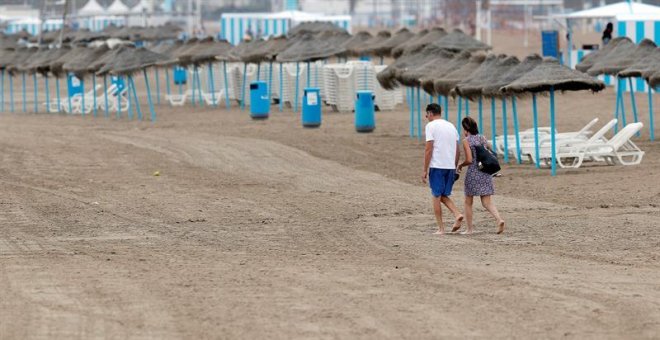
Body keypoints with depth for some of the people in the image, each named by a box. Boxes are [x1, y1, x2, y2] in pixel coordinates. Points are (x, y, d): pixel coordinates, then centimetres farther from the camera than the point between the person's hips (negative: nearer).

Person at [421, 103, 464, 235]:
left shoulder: (431, 126, -6)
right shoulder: (451, 126, 14)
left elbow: (428, 149, -12)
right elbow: (457, 151, 15)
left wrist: (425, 170, -9)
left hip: (437, 166, -6)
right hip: (450, 166, 6)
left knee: (437, 197, 3)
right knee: (444, 195, 17)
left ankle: (441, 228, 4)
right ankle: (457, 214, -6)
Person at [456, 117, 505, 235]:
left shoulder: (466, 141, -9)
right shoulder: (482, 138, 8)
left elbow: (469, 160, -15)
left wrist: (460, 165, 3)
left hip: (473, 173, -5)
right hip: (486, 172, 5)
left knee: (468, 202, 11)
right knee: (487, 202, 4)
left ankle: (469, 228, 14)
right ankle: (499, 219, -20)